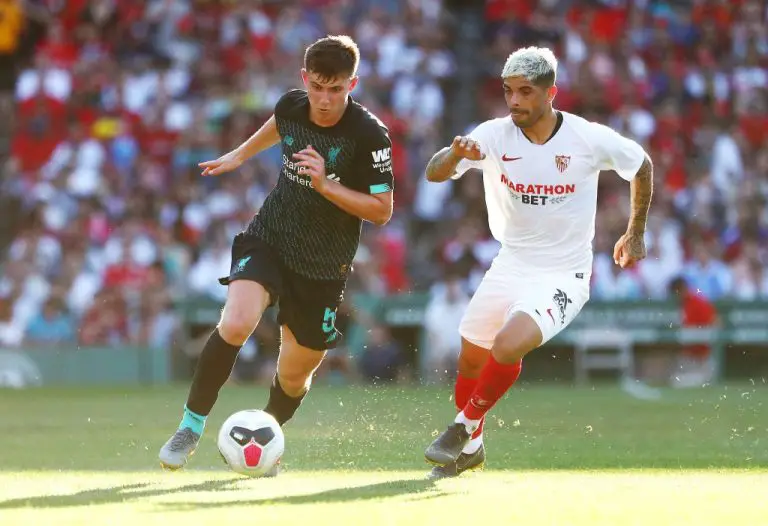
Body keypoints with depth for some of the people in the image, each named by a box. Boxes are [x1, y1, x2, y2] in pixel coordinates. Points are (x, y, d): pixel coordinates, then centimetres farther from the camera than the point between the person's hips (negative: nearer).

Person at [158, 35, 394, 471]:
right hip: (269, 238, 1)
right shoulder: (291, 105, -7)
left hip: (324, 266, -1)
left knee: (294, 375, 8)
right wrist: (239, 155, 29)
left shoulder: (370, 135, -19)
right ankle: (192, 425, -8)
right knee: (235, 325, -26)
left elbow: (382, 210, -15)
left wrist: (326, 185, -26)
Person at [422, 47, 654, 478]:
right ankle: (470, 448, 37)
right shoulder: (494, 135, -10)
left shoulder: (589, 139, -14)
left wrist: (636, 233, 12)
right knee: (470, 360, 10)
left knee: (507, 348, -26)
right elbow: (434, 174, -19)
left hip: (563, 277, -4)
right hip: (510, 267, 4)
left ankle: (464, 427, -2)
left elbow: (642, 166, 5)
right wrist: (456, 154, -42)